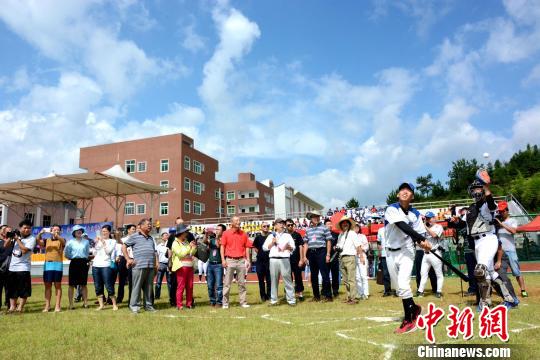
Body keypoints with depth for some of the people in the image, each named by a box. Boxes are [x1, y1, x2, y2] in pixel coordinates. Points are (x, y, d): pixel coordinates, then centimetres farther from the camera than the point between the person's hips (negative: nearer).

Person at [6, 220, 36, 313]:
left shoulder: (31, 239, -6)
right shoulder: (16, 236, 10)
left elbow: (24, 250, -17)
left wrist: (17, 239, -12)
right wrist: (10, 237, -4)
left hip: (23, 268, -5)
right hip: (12, 267, 5)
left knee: (23, 289, -3)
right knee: (11, 289, 11)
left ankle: (20, 307, 4)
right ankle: (12, 307, 20)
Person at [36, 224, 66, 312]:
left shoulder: (61, 240, 9)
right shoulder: (46, 240, 15)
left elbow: (63, 241, -14)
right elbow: (38, 241, -2)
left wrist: (56, 235, -31)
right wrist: (40, 233, -20)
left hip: (57, 265, -2)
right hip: (47, 264, 2)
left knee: (57, 285, 1)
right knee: (47, 285, 4)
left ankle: (57, 305, 2)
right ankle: (47, 305, 9)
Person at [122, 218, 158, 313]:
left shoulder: (151, 238, 22)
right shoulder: (134, 236, 4)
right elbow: (123, 247, 4)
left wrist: (156, 263, 13)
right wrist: (128, 259, -3)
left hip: (151, 266, 5)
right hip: (139, 266, -5)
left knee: (149, 287, 8)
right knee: (137, 287, -2)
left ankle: (148, 305, 17)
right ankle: (134, 306, 6)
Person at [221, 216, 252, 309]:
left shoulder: (243, 234, 9)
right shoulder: (226, 233, 2)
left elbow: (247, 247, 10)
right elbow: (222, 247, 1)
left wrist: (248, 260, 5)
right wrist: (223, 259, -7)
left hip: (241, 260, 2)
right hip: (230, 260, -2)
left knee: (242, 283, 7)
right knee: (227, 283, 2)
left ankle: (243, 302, 13)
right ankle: (225, 303, 9)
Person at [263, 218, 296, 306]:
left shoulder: (288, 235, 14)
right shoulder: (271, 236, 14)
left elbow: (293, 248, 10)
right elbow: (264, 247, 8)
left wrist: (288, 247, -11)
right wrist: (272, 243, -4)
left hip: (285, 259, -1)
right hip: (273, 259, 1)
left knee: (287, 278, -4)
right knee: (274, 280, 4)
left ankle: (291, 299, -1)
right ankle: (273, 300, 12)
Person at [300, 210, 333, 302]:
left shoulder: (324, 228, 1)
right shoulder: (308, 230, 12)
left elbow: (328, 241, -1)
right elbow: (306, 243, 14)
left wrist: (328, 254, -7)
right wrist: (304, 256, 8)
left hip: (321, 252, -4)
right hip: (311, 253, 4)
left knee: (325, 274, -4)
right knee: (313, 275, 9)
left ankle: (328, 295, 3)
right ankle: (316, 295, 18)